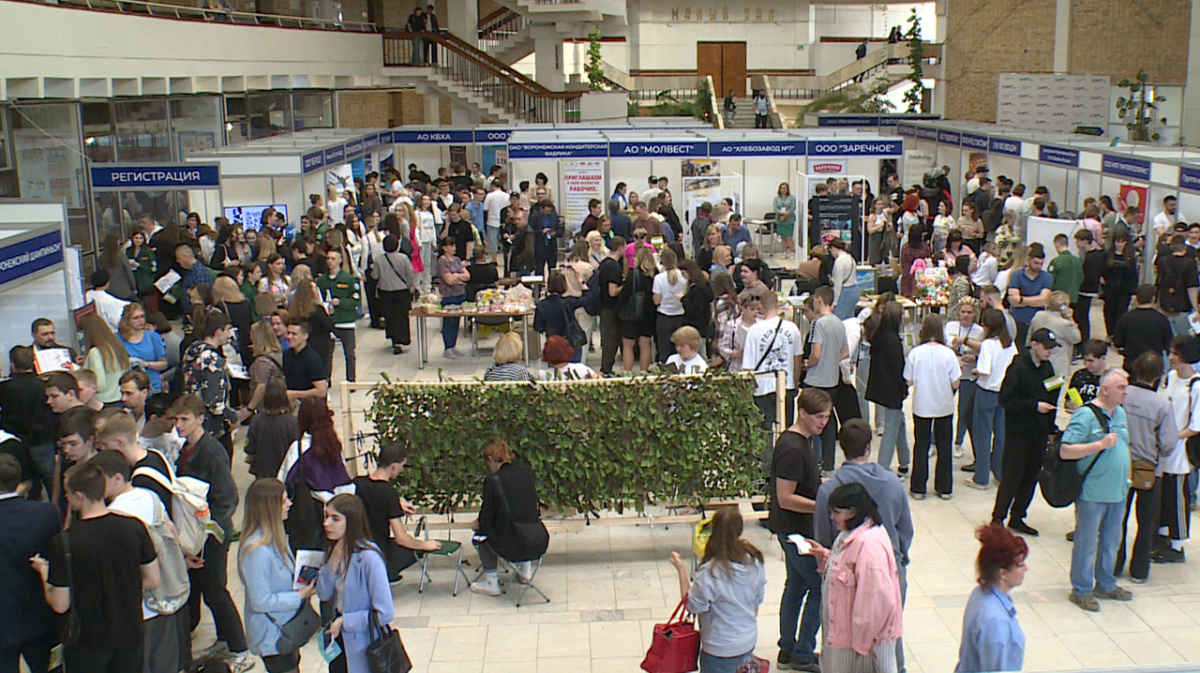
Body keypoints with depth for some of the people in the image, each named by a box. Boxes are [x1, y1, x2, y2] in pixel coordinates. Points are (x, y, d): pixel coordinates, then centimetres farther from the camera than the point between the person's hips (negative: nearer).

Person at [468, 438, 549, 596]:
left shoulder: (492, 481, -12)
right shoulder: (527, 473, 4)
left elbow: (486, 520, -4)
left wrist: (477, 524, 21)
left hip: (511, 547, -5)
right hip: (539, 544, 5)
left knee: (481, 535, 25)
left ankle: (491, 582, 28)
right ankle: (526, 568, 40)